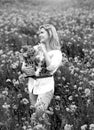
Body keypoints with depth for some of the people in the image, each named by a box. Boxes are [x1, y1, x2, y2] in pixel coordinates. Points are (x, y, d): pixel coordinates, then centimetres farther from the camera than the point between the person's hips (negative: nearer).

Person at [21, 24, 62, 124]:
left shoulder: (56, 53, -3)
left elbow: (51, 67, -20)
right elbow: (24, 65, 10)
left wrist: (44, 51, -17)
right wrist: (24, 69, -13)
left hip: (46, 86, -4)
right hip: (32, 84, 4)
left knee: (39, 114, -12)